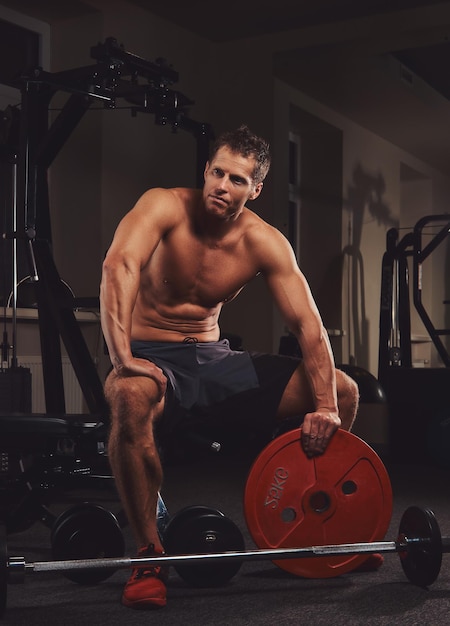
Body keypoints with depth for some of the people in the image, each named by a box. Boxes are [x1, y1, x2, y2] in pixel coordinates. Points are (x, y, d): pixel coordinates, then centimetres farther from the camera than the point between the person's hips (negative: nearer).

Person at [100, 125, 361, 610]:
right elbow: (119, 265, -33)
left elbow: (307, 323, -10)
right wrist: (122, 358, -45)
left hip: (213, 357, 5)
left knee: (342, 391, -2)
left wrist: (325, 406, -22)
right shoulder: (165, 206, -15)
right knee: (131, 399, -43)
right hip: (152, 356, -4)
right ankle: (149, 554, -25)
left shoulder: (265, 243, -6)